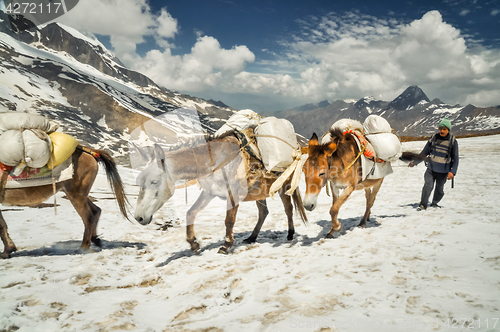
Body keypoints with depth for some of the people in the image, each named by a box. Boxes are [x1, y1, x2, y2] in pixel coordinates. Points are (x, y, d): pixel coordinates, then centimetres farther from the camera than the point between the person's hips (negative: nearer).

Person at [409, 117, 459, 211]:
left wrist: (452, 172, -13)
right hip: (431, 169, 1)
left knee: (439, 189, 10)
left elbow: (455, 158, -2)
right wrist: (415, 162, 6)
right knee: (428, 186, -16)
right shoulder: (433, 138, 2)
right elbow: (424, 153, 11)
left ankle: (434, 203, 34)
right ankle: (423, 205, -9)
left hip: (443, 172, 0)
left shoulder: (453, 142, -3)